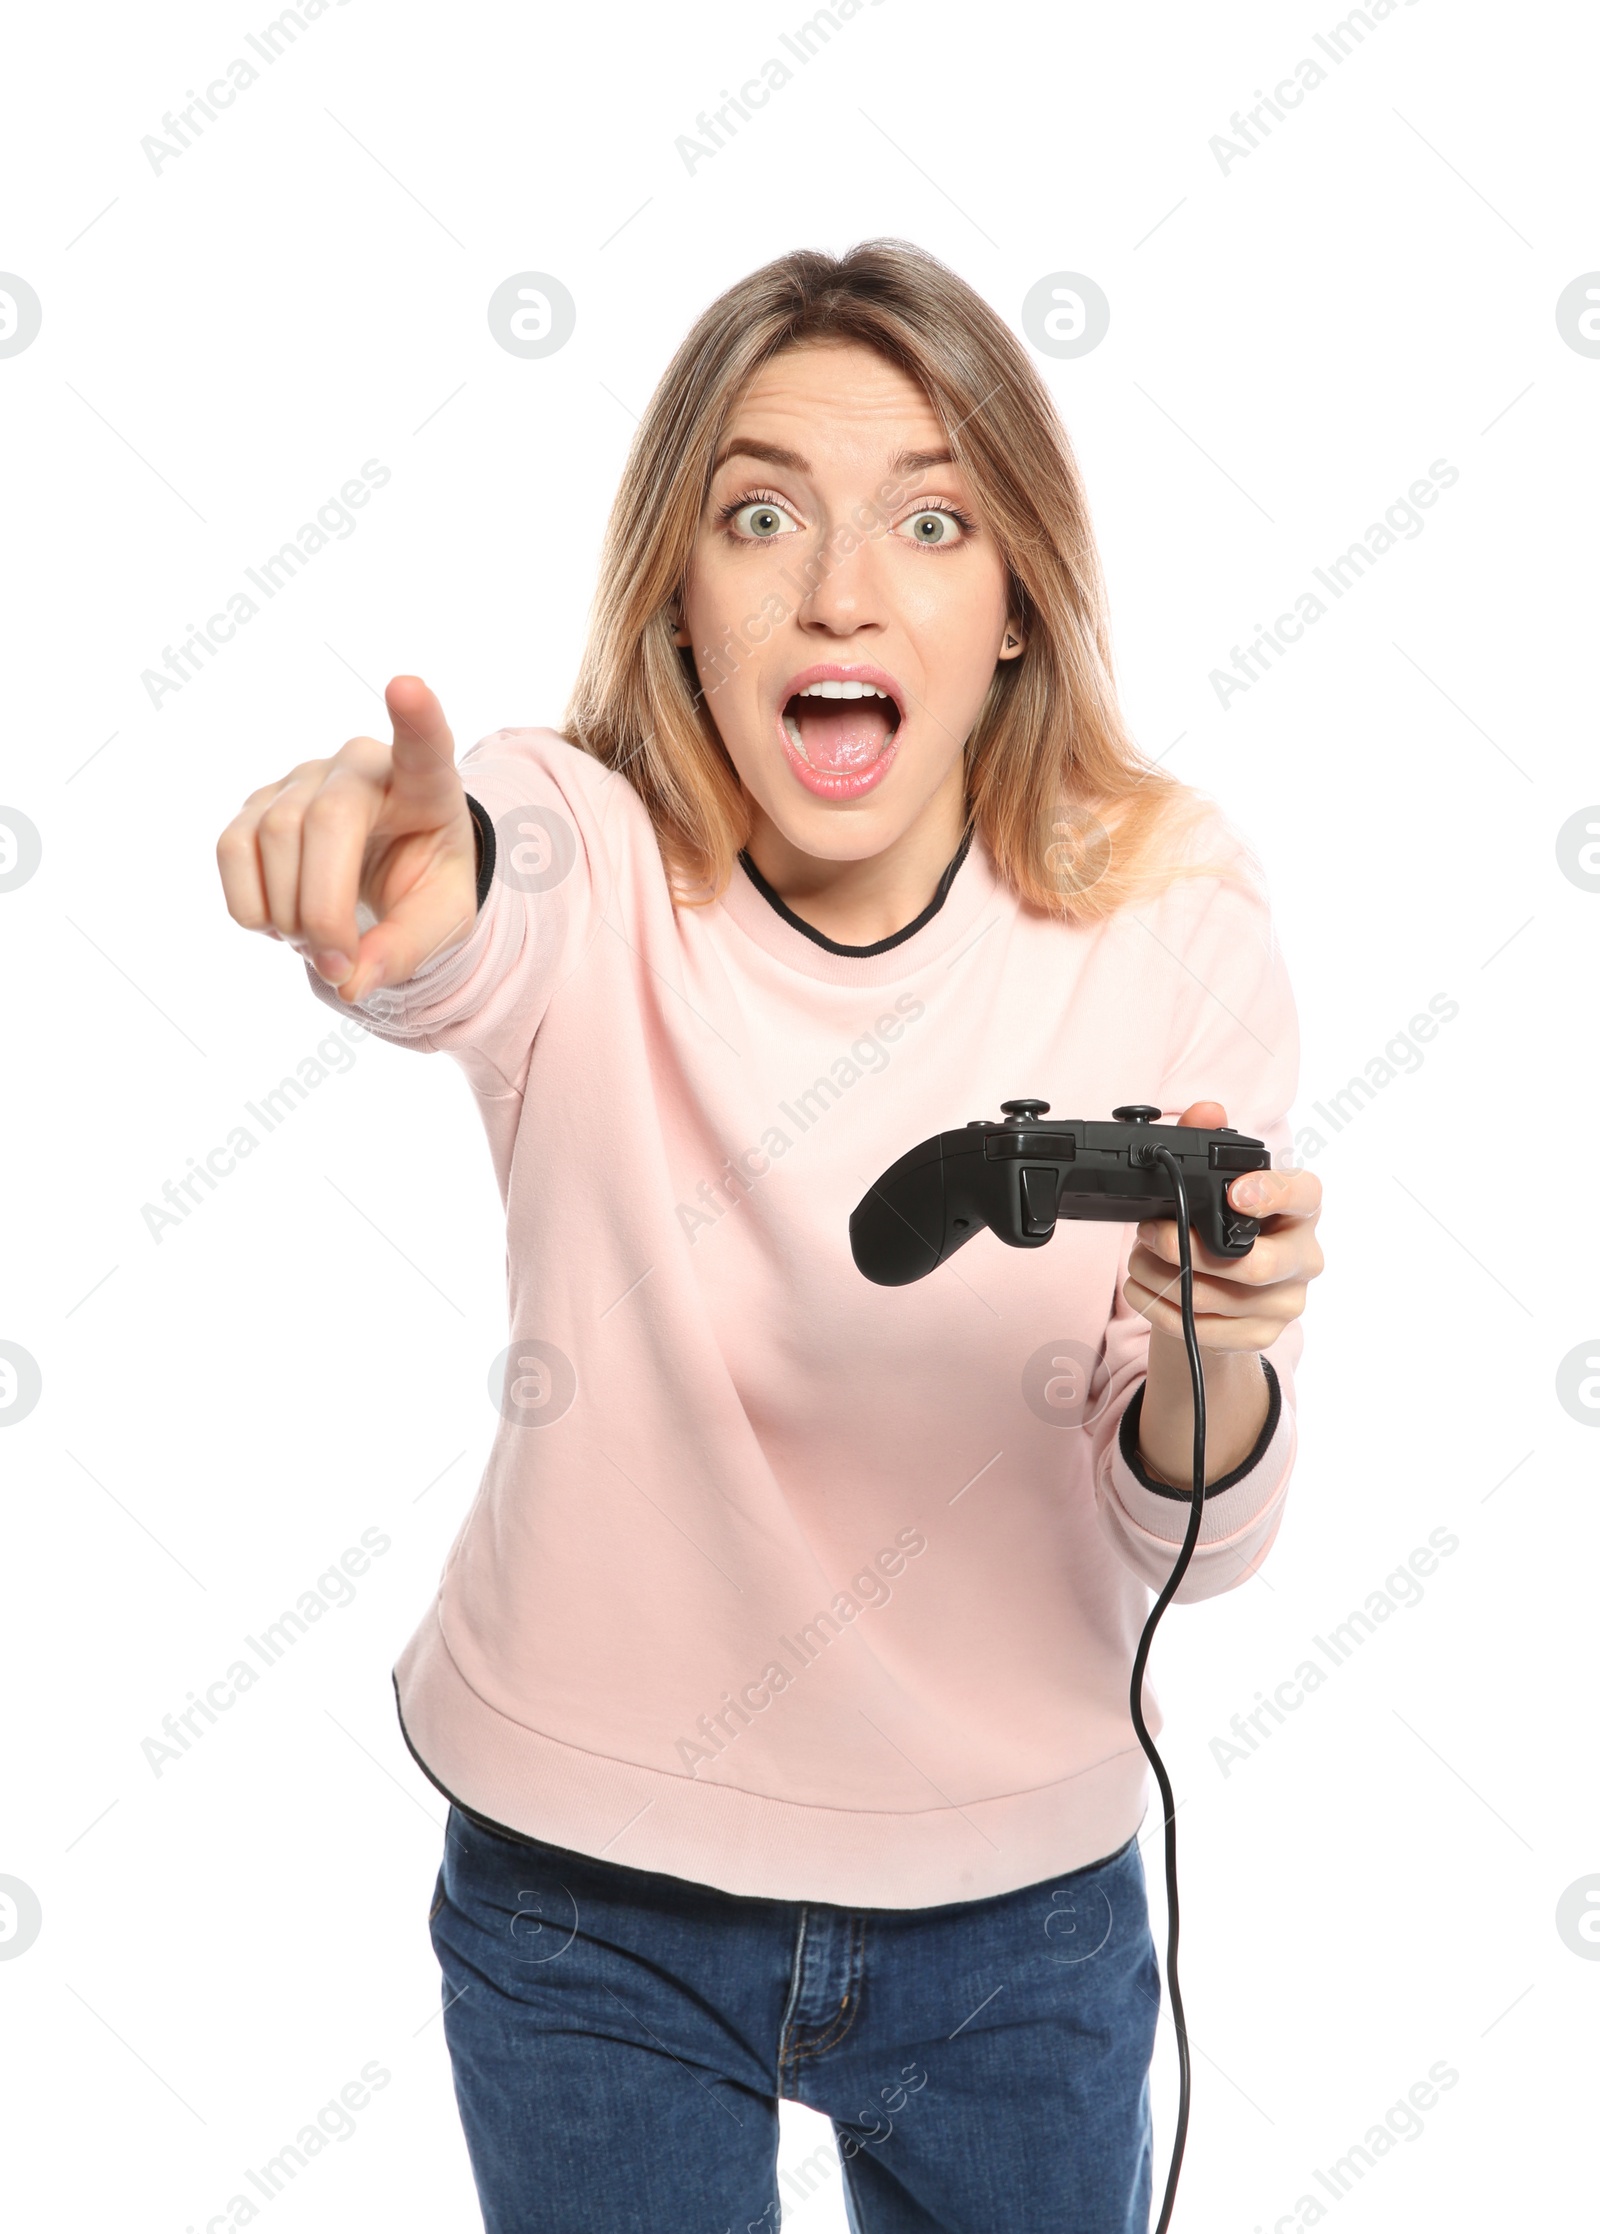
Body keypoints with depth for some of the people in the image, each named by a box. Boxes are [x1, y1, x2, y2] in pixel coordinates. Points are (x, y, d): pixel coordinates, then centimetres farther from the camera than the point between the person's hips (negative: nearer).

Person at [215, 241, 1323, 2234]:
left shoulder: (1165, 914, -14)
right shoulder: (593, 863, -16)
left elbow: (1189, 1552, -12)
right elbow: (469, 916, -42)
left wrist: (1213, 1349, -32)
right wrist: (402, 853, -64)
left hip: (1016, 1903, 1)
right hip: (588, 1883, 0)